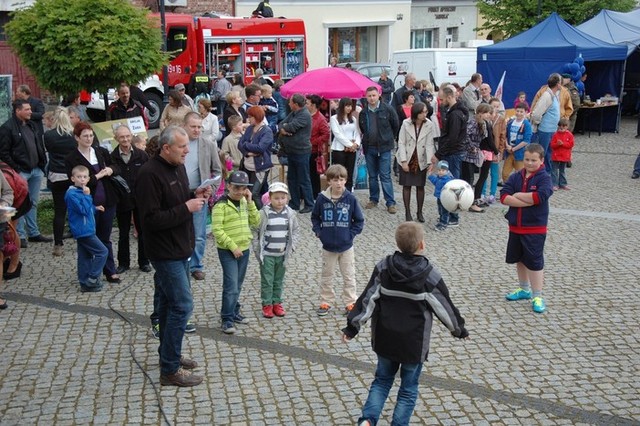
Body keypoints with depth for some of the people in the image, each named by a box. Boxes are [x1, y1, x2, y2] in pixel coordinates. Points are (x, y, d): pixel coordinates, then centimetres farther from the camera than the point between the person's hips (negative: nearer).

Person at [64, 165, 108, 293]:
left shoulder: (82, 191, 14)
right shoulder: (72, 194, -16)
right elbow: (83, 210, -23)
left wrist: (95, 208, 13)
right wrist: (87, 196, -21)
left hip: (85, 230, 10)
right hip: (83, 231, -10)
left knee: (85, 257, 13)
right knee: (102, 252, -7)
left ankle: (85, 284, 19)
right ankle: (92, 279, -2)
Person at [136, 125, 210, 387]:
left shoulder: (178, 167, 8)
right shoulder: (150, 174, -21)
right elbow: (151, 219, -24)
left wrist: (195, 196, 1)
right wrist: (186, 208, -22)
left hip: (179, 247, 9)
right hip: (165, 251, -9)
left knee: (167, 302, 18)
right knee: (182, 305, -8)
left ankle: (169, 354, 31)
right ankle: (170, 370, 1)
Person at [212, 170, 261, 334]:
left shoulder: (244, 203, 8)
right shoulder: (221, 205, -13)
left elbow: (256, 222, 5)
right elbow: (217, 230, -17)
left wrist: (250, 202, -4)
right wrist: (233, 247, -18)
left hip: (244, 250, 6)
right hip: (228, 252, -6)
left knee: (237, 286, 16)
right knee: (231, 286, -8)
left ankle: (234, 312, 29)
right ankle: (227, 319, 0)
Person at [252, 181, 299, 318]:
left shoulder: (290, 213, -1)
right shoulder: (264, 213, -10)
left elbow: (296, 231, 9)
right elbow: (255, 231, -4)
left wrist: (291, 247, -2)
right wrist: (257, 250, -7)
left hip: (282, 254, 3)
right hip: (267, 254, -3)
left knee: (279, 280, 13)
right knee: (267, 281, 3)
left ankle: (277, 303, 25)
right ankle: (267, 304, 13)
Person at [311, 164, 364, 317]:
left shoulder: (350, 199, -10)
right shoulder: (322, 198, -8)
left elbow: (359, 220, 0)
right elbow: (315, 217, 8)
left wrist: (351, 234, -9)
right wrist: (318, 232, -3)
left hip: (346, 246, -1)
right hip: (328, 246, 1)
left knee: (349, 277, 9)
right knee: (326, 276, 14)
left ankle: (350, 303, 21)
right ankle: (326, 302, 27)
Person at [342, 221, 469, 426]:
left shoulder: (383, 267, -6)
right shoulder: (430, 275, -13)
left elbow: (368, 299, -7)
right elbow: (444, 306, -3)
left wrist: (352, 325, 0)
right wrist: (459, 329, 13)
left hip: (385, 339, 3)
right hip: (414, 343, -3)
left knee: (382, 380, 19)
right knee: (408, 388, 13)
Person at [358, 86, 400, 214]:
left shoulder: (387, 109, -6)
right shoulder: (363, 112, 5)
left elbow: (396, 125, 5)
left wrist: (389, 138, 9)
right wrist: (367, 139, 13)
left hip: (384, 147, -4)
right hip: (369, 148, 4)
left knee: (385, 176, -5)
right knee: (372, 176, 12)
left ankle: (390, 203, -2)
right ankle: (373, 199, 24)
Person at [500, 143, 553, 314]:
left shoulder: (544, 178, -10)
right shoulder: (515, 177, 3)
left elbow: (539, 197, -29)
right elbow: (504, 197, -10)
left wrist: (517, 195, -16)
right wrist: (527, 201, -20)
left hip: (535, 228, -6)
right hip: (515, 227, 6)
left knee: (535, 262, -2)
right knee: (519, 259, 18)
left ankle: (537, 296, 9)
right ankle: (524, 289, 36)